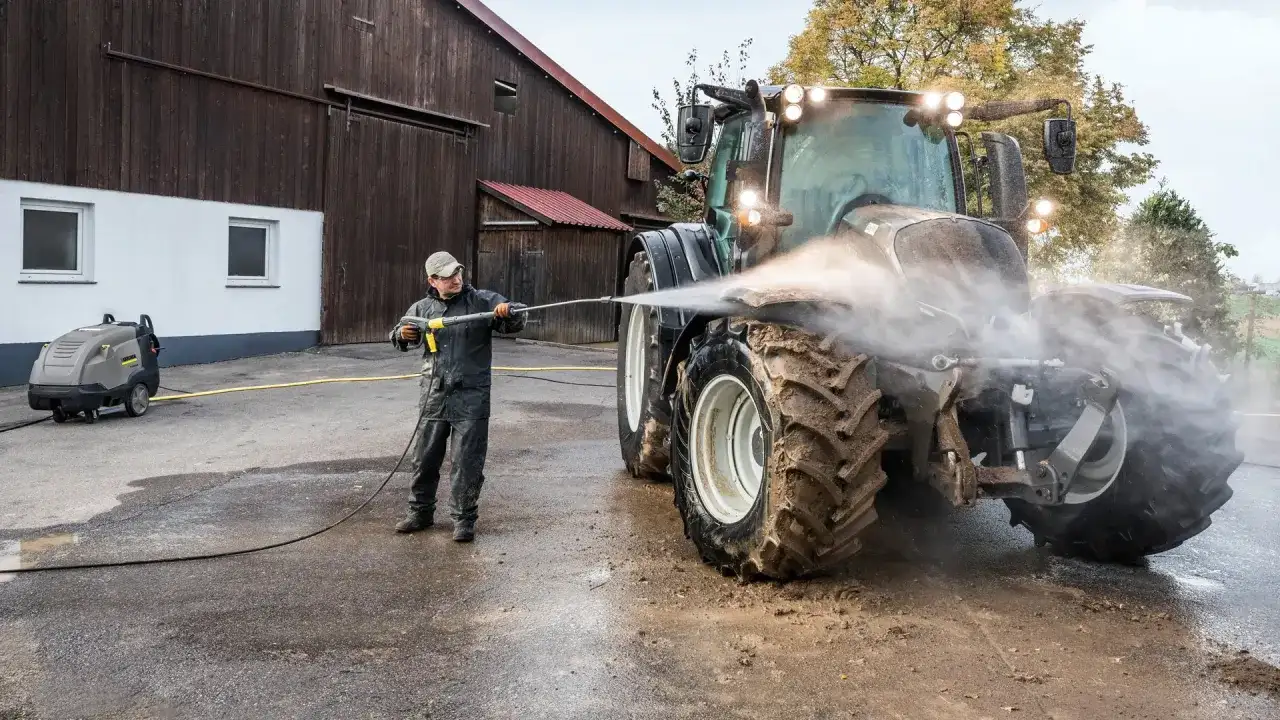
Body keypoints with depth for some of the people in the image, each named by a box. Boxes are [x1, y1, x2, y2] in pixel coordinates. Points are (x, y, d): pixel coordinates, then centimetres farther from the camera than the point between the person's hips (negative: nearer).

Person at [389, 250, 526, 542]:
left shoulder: (482, 301, -3)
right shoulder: (422, 308, 8)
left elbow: (518, 321, -7)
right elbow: (399, 337, 16)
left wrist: (508, 312, -30)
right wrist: (402, 335, -9)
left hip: (471, 397, -3)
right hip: (433, 397, 4)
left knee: (467, 462, 0)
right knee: (425, 458, 13)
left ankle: (464, 519, 13)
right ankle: (420, 512, 29)